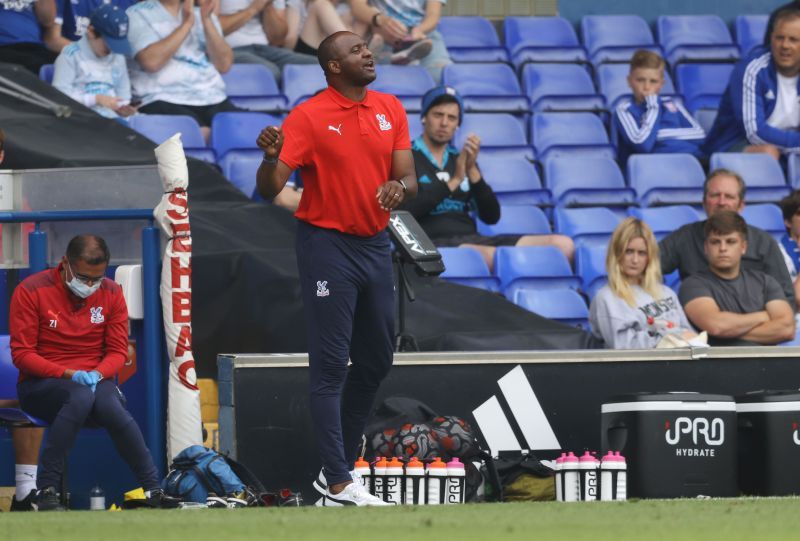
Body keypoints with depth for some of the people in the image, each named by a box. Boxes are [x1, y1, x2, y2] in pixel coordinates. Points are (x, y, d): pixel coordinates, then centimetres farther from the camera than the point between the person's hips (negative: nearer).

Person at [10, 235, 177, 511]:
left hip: (95, 381, 3)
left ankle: (153, 491, -26)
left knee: (110, 405, -34)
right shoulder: (31, 291, -7)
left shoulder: (111, 294, 5)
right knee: (80, 397, -38)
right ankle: (45, 491, -35)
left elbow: (118, 352, 6)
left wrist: (96, 375, -17)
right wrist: (69, 374, -21)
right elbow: (22, 354, -9)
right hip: (41, 383, -3)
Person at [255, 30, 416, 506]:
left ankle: (342, 462, 25)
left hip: (375, 244, 6)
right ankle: (339, 484, -6)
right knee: (332, 365, -6)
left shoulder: (390, 110, 5)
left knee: (376, 360, 12)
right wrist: (271, 157, -36)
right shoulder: (308, 118, -11)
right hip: (328, 247, -6)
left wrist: (399, 187, -19)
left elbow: (407, 178, 5)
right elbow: (270, 189, -14)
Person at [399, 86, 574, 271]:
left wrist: (472, 171, -1)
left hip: (472, 241, 6)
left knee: (563, 245, -12)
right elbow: (405, 211, -10)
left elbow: (491, 216, 13)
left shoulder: (460, 159, 22)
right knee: (490, 256, -40)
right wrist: (453, 182, -8)